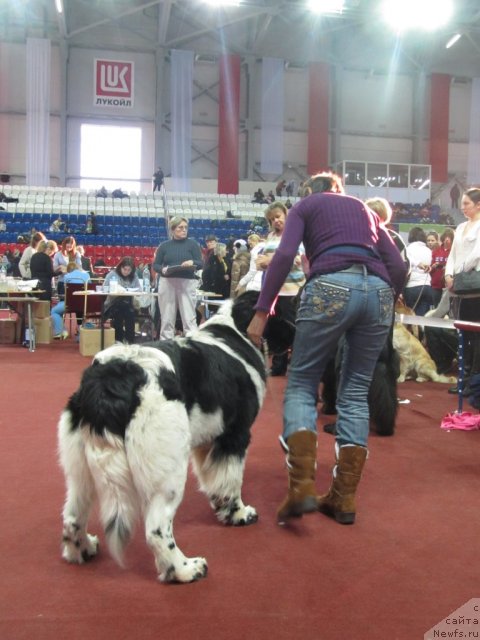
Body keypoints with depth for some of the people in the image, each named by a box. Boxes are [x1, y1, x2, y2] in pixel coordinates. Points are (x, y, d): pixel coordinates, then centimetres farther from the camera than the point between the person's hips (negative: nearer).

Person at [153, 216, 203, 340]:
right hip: (167, 283, 1)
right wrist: (162, 269, -12)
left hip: (187, 283, -1)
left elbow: (200, 264, 1)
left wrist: (192, 262, -21)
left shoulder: (192, 244, 7)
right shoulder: (164, 245, 10)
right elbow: (155, 265, 10)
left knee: (189, 318, -5)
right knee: (167, 319, 4)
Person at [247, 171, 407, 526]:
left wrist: (261, 312, -2)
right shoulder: (365, 208, 32)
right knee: (356, 392, 12)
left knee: (302, 384, 8)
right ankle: (344, 498, 10)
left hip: (332, 287, -4)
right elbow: (398, 266, 18)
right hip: (378, 291, 4)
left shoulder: (305, 205, 21)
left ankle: (302, 487, -8)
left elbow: (284, 256, 1)